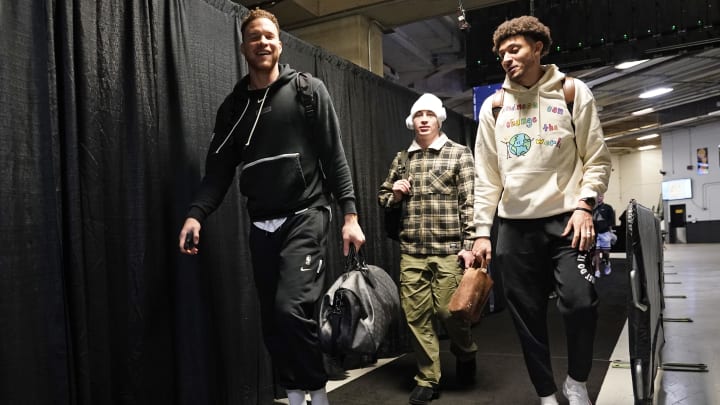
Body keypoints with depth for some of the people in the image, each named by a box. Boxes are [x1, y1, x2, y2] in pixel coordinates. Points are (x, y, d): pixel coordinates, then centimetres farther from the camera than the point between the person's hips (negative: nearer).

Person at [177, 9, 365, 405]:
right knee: (273, 320, 7)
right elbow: (219, 168, 8)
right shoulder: (233, 105, 12)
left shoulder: (308, 90, 2)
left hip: (305, 217, -4)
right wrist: (196, 213, -8)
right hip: (261, 226, 5)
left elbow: (334, 155, -1)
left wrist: (350, 214, -8)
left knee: (292, 308, -18)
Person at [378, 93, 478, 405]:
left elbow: (470, 203, -4)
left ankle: (466, 356, 34)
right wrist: (394, 195, 0)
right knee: (416, 315, 4)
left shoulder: (459, 154, 2)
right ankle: (427, 380, 19)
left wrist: (469, 245, -11)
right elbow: (383, 196, 23)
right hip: (411, 252, 4)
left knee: (449, 311, 2)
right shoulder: (401, 159, 14)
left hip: (449, 250, -3)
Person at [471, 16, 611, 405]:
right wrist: (482, 231, 3)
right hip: (514, 225, 2)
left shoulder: (574, 93, 5)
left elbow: (597, 159, 3)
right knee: (528, 315, 4)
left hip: (565, 219, -2)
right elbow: (486, 176, 8)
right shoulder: (493, 106, 9)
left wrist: (583, 204, -12)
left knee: (580, 302, -15)